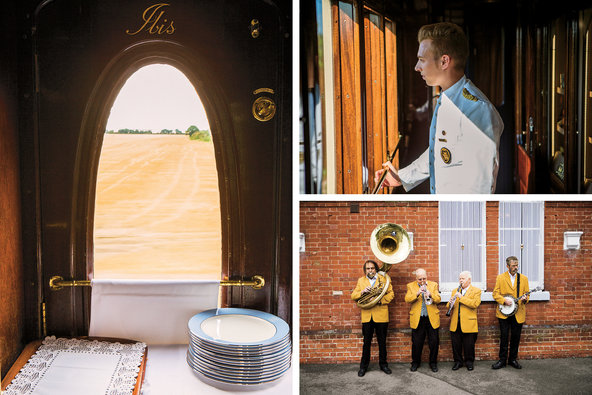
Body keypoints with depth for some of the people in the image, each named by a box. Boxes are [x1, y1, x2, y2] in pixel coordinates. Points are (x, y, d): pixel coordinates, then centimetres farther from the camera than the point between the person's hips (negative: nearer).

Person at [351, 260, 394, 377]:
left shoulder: (383, 279, 5)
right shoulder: (361, 281, 11)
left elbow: (391, 294, -3)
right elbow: (353, 296, 5)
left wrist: (380, 300, -18)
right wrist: (362, 292, -15)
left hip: (381, 315, -1)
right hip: (367, 316, 1)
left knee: (382, 342, 9)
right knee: (366, 342, 6)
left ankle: (383, 364, 22)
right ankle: (363, 366, 16)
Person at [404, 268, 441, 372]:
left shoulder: (433, 285, 6)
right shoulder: (411, 286, 4)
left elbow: (438, 299, -3)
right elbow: (407, 299, -9)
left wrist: (430, 294, -23)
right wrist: (417, 294, -25)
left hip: (432, 318, 1)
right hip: (417, 319, -1)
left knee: (434, 342, 5)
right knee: (416, 343, 6)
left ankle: (433, 363, 21)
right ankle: (415, 362, 22)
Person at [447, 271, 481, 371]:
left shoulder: (476, 291, 1)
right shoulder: (455, 291, 17)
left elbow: (475, 303, -15)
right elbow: (449, 306, 14)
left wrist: (461, 297, -19)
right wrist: (450, 304, -10)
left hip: (469, 324, -4)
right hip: (455, 324, 4)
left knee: (469, 345, 4)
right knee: (456, 345, 7)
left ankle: (469, 362, 21)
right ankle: (458, 362, 21)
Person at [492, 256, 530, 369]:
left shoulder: (524, 278, 6)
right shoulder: (500, 277, 1)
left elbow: (526, 294, 8)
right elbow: (495, 294, 0)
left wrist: (525, 299, -14)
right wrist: (504, 301, -16)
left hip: (518, 313, 2)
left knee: (516, 337, 7)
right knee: (503, 337, 2)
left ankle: (513, 359, 21)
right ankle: (502, 360, 11)